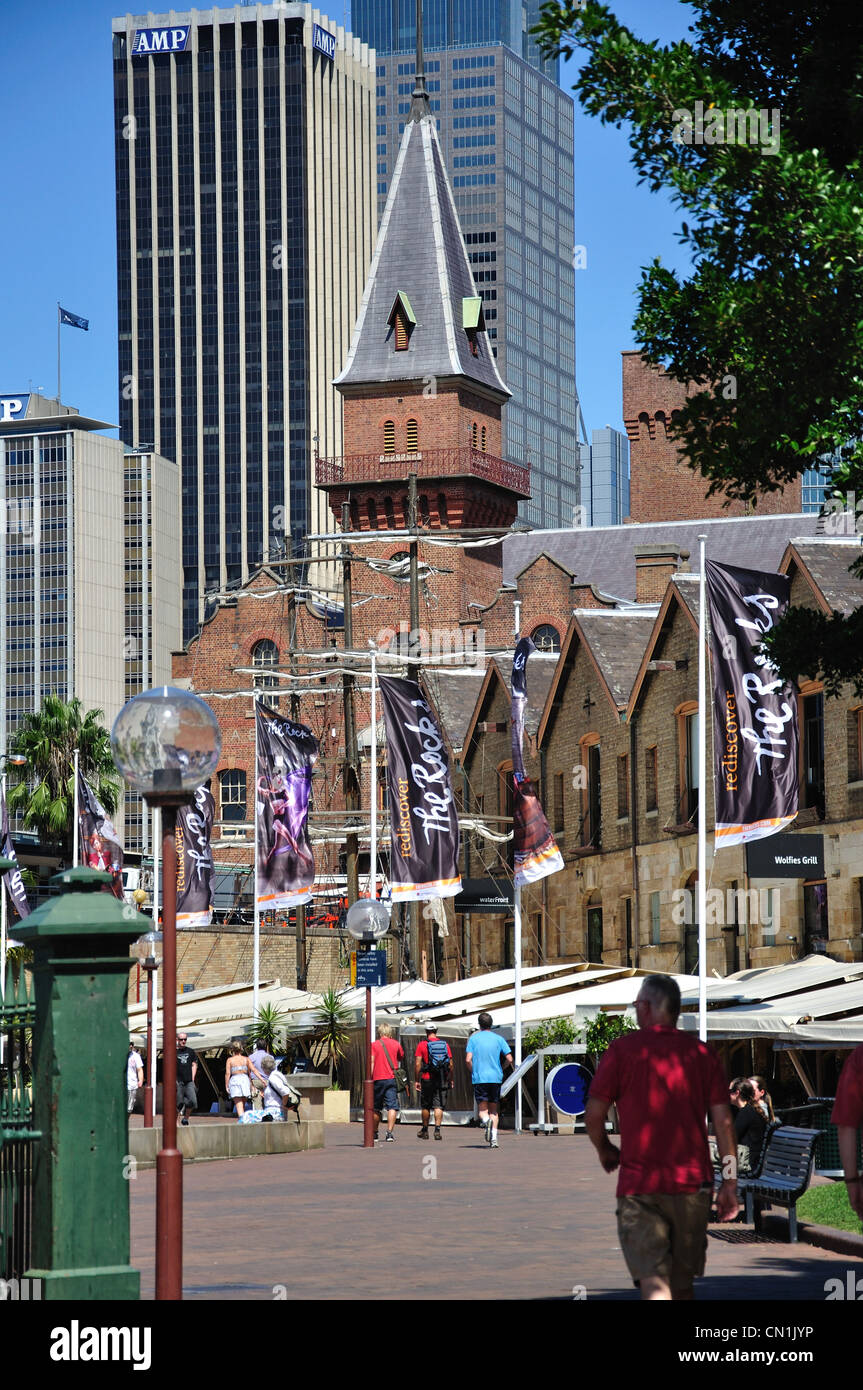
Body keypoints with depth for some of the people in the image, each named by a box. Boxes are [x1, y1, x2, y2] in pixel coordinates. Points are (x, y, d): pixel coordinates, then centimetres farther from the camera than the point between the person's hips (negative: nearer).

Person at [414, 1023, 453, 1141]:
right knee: (439, 1106, 0)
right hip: (442, 1081, 1)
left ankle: (424, 1130, 21)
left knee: (426, 1106, 12)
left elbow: (417, 1064, -6)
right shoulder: (445, 1045, 4)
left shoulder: (422, 1045, -3)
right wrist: (450, 1079, 15)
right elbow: (450, 1065, 5)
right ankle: (437, 1129, -12)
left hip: (427, 1079, -1)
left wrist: (417, 1080, 0)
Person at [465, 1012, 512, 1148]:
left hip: (479, 1079, -1)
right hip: (495, 1078, 1)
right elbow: (509, 1059, 1)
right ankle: (493, 1138, 1)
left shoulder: (473, 1038, 3)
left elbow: (468, 1060, -7)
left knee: (483, 1110, 1)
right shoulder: (498, 1039, 5)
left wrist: (473, 1072, 11)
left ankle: (487, 1120, -32)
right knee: (494, 1110, 10)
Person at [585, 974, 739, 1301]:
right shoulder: (702, 1053, 6)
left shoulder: (623, 1050, -3)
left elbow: (593, 1114, -3)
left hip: (639, 1184, -4)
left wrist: (605, 1150, 17)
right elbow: (723, 1121, 2)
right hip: (692, 1182, 4)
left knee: (654, 1282, -10)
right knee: (683, 1283, 17)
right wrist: (730, 1182, 6)